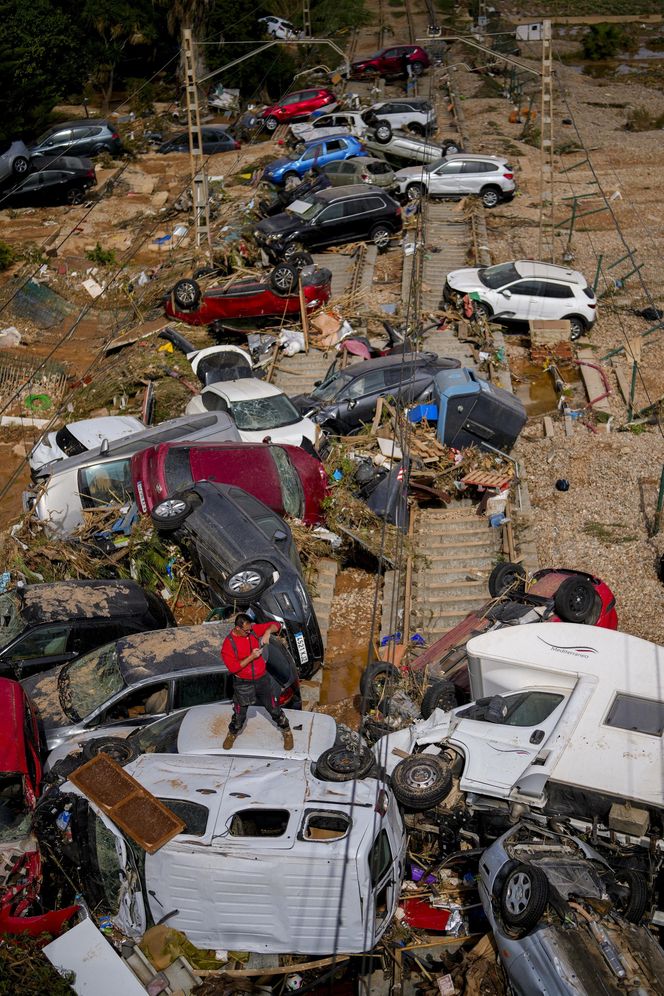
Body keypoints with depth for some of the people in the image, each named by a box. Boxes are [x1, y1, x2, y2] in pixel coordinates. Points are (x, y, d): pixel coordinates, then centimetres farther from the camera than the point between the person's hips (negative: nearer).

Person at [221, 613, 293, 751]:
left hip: (262, 679, 2)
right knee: (239, 714, 14)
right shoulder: (228, 643, -21)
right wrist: (251, 657, -31)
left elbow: (276, 625, -6)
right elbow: (233, 667, -25)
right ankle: (232, 734, 43)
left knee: (273, 708, 13)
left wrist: (268, 632, -28)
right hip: (243, 683, -2)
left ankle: (287, 732, 35)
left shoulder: (254, 630, -11)